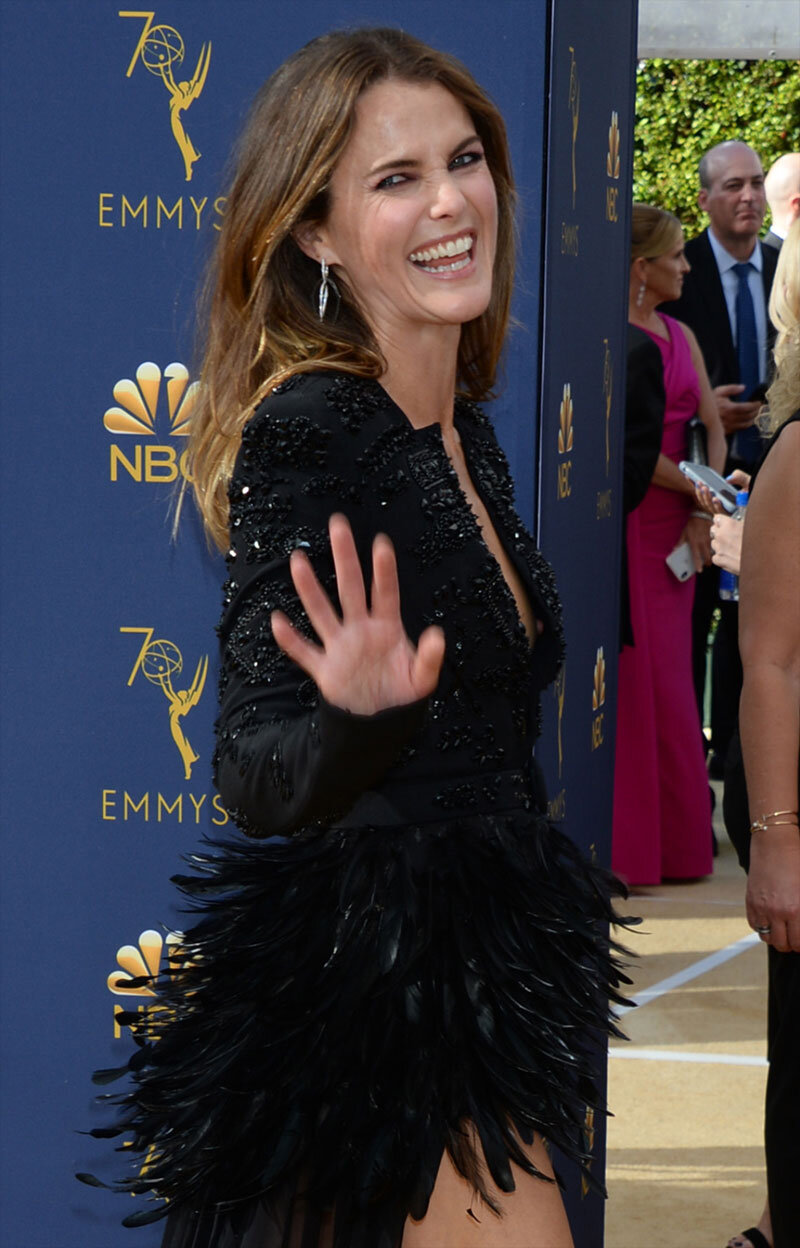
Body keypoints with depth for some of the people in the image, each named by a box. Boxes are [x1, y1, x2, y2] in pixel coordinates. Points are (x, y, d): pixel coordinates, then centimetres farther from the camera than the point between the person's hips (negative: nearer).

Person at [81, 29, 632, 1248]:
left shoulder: (464, 434, 11)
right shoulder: (309, 430, -15)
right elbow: (255, 768, -21)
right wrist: (360, 721, -39)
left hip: (469, 983, 8)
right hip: (372, 997, -8)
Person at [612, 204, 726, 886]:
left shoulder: (681, 336, 15)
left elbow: (714, 427, 10)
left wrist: (703, 515, -2)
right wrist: (699, 493, -6)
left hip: (676, 524, 7)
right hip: (624, 516, -7)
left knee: (668, 673, 10)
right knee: (632, 672, -4)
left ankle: (673, 836, 17)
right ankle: (627, 843, 2)